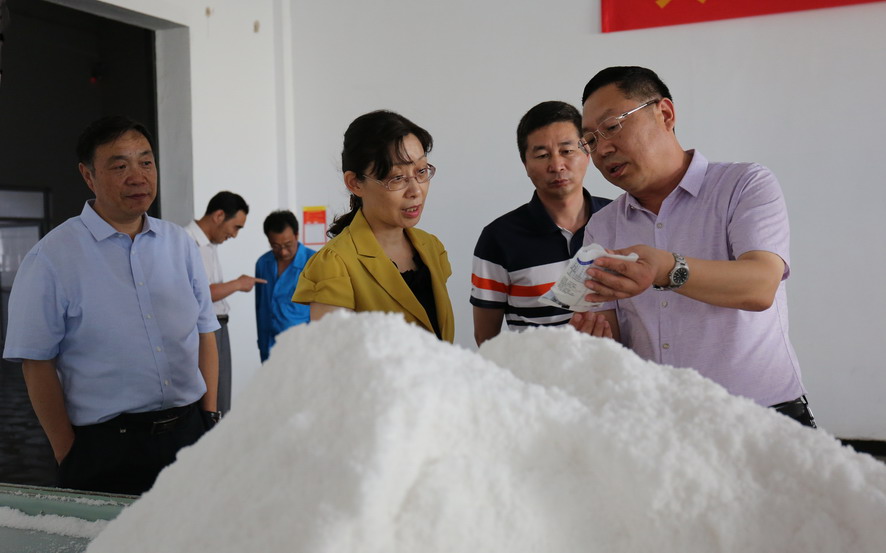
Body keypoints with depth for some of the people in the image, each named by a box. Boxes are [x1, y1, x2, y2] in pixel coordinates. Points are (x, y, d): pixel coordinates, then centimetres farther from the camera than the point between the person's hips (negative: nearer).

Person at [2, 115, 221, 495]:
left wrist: (210, 415, 4)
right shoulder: (52, 258, -6)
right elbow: (37, 363, -5)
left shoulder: (180, 244, 8)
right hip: (104, 448, -4)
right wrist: (69, 457, -5)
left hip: (189, 434, 4)